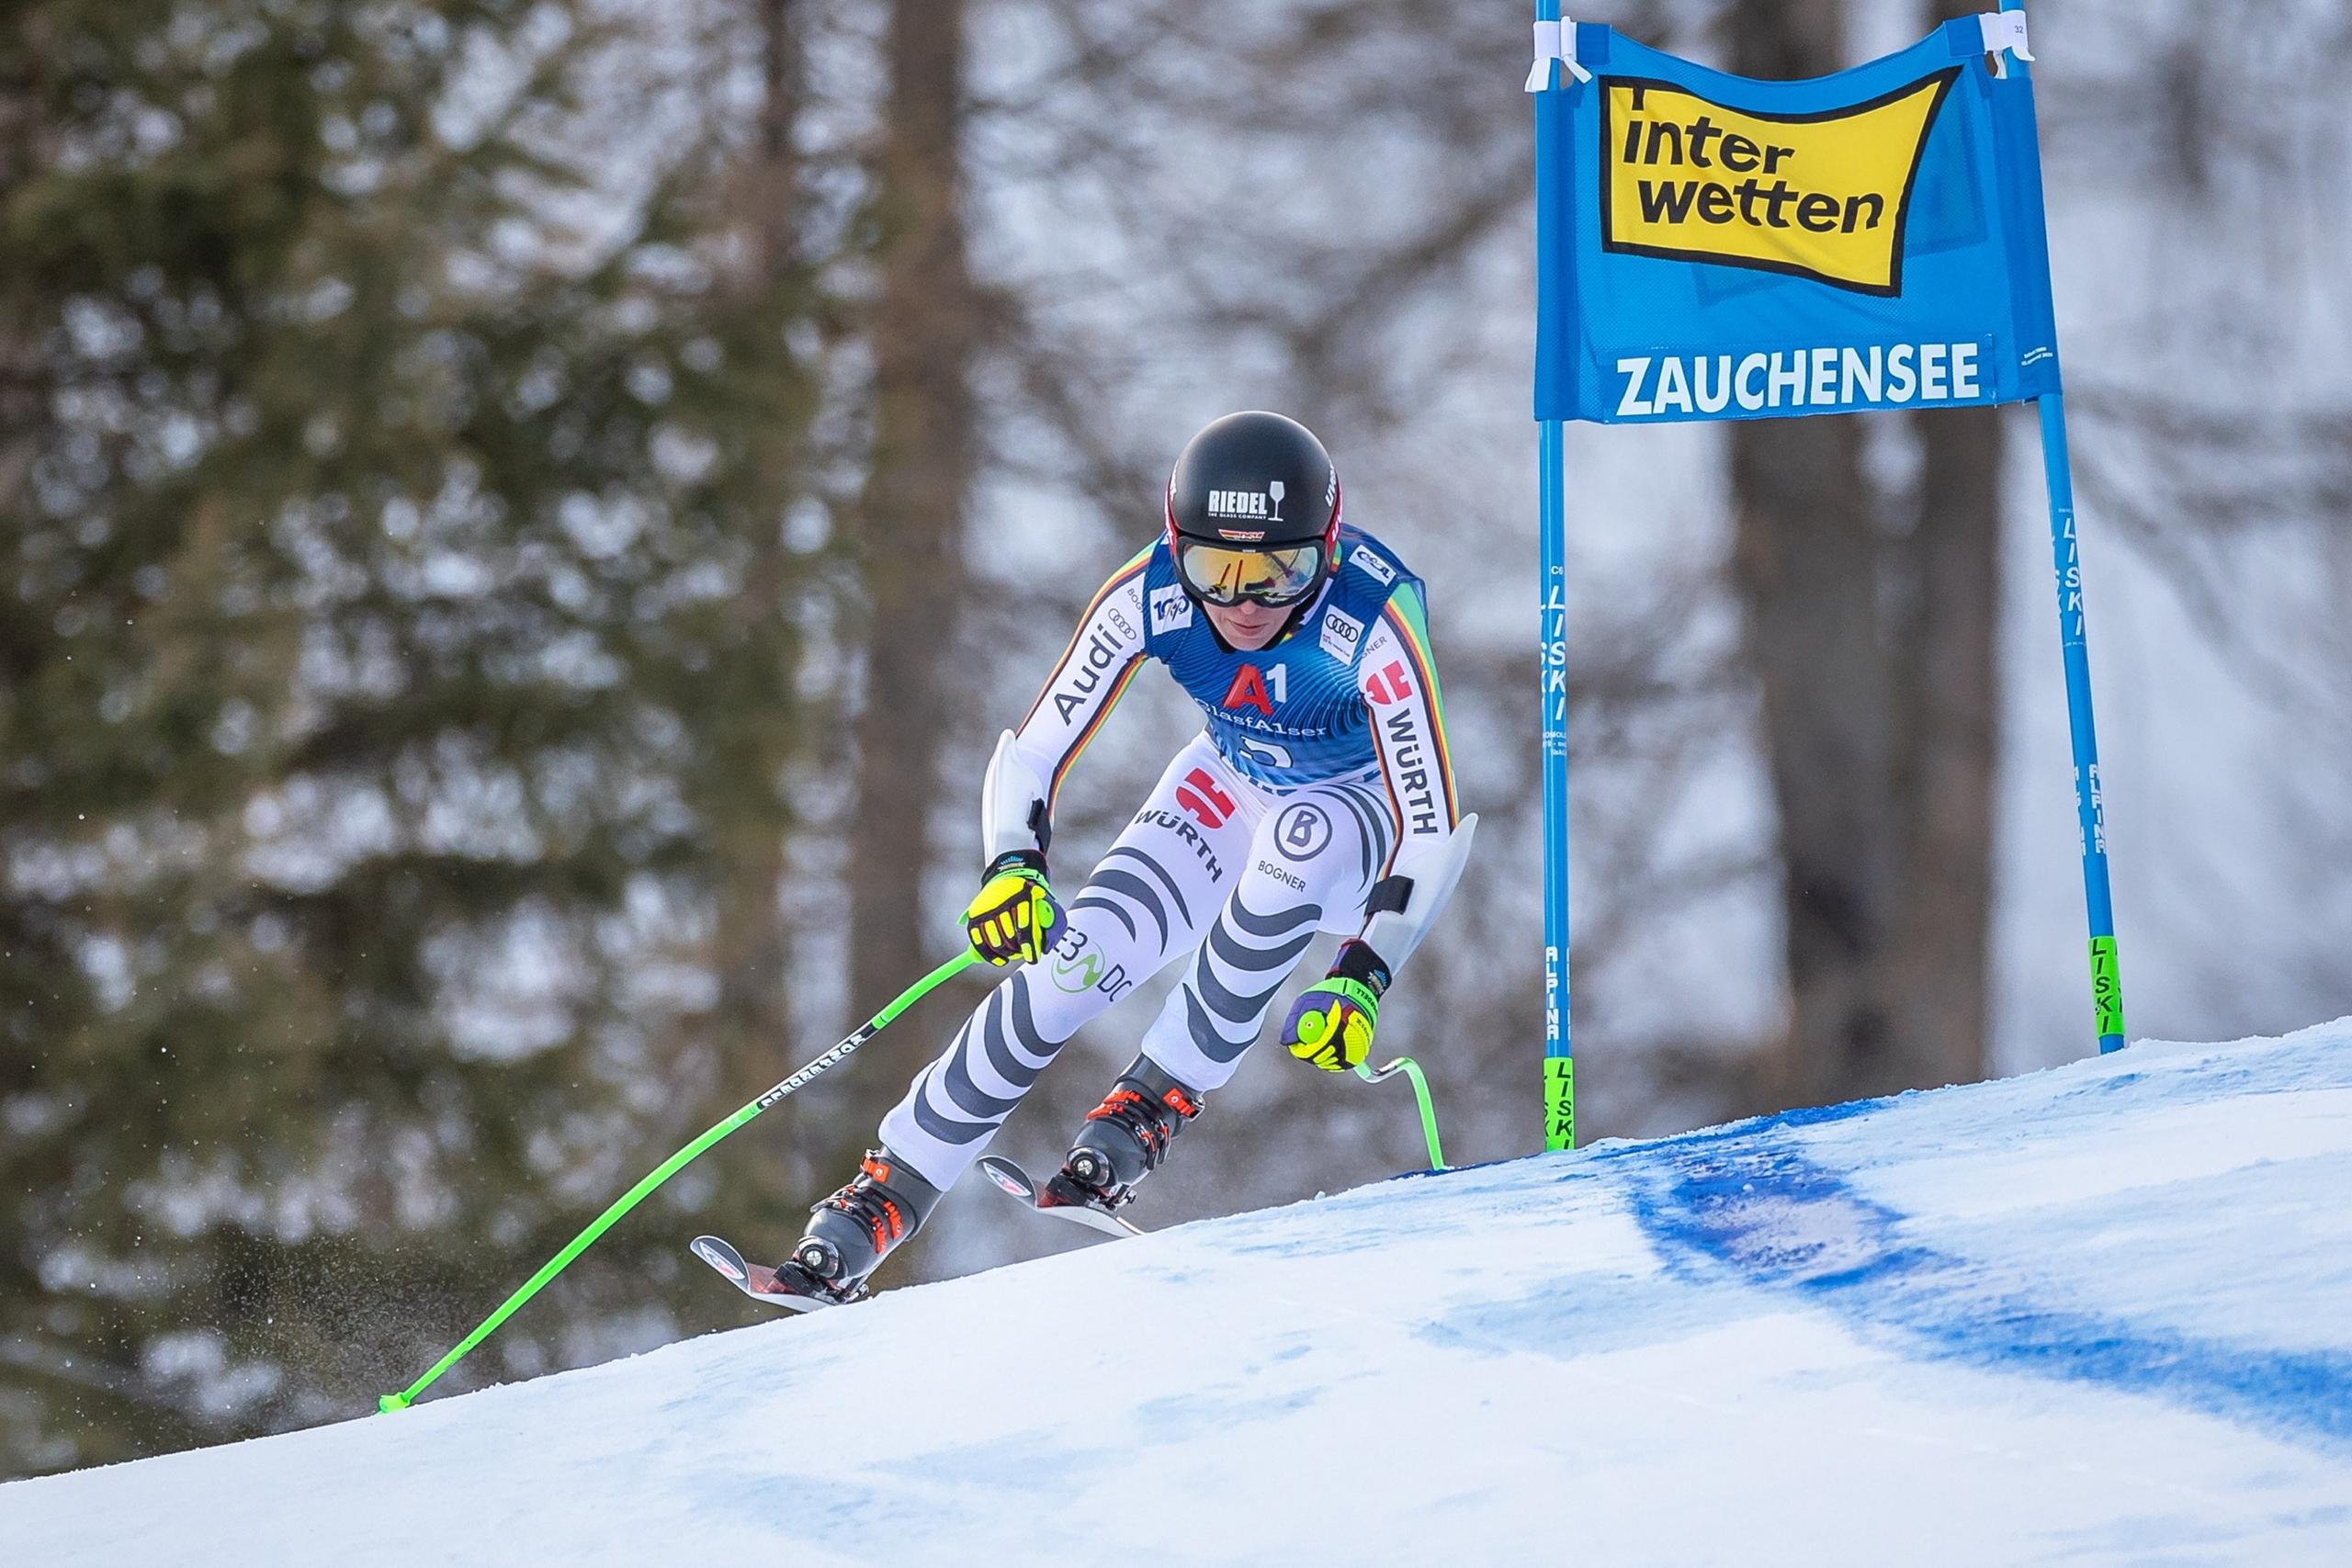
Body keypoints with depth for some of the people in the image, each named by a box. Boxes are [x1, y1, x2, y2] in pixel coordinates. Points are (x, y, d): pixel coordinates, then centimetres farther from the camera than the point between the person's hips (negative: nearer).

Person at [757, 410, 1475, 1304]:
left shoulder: (1374, 624, -35)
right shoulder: (1147, 597, -26)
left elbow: (1433, 830, -32)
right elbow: (1033, 754, -18)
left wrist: (1363, 978, -43)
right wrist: (1013, 867, -38)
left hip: (1363, 818, -3)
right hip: (1229, 789, 3)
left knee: (1302, 835, -38)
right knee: (1071, 963, -18)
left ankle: (1156, 1104, -24)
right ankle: (872, 1209, -10)